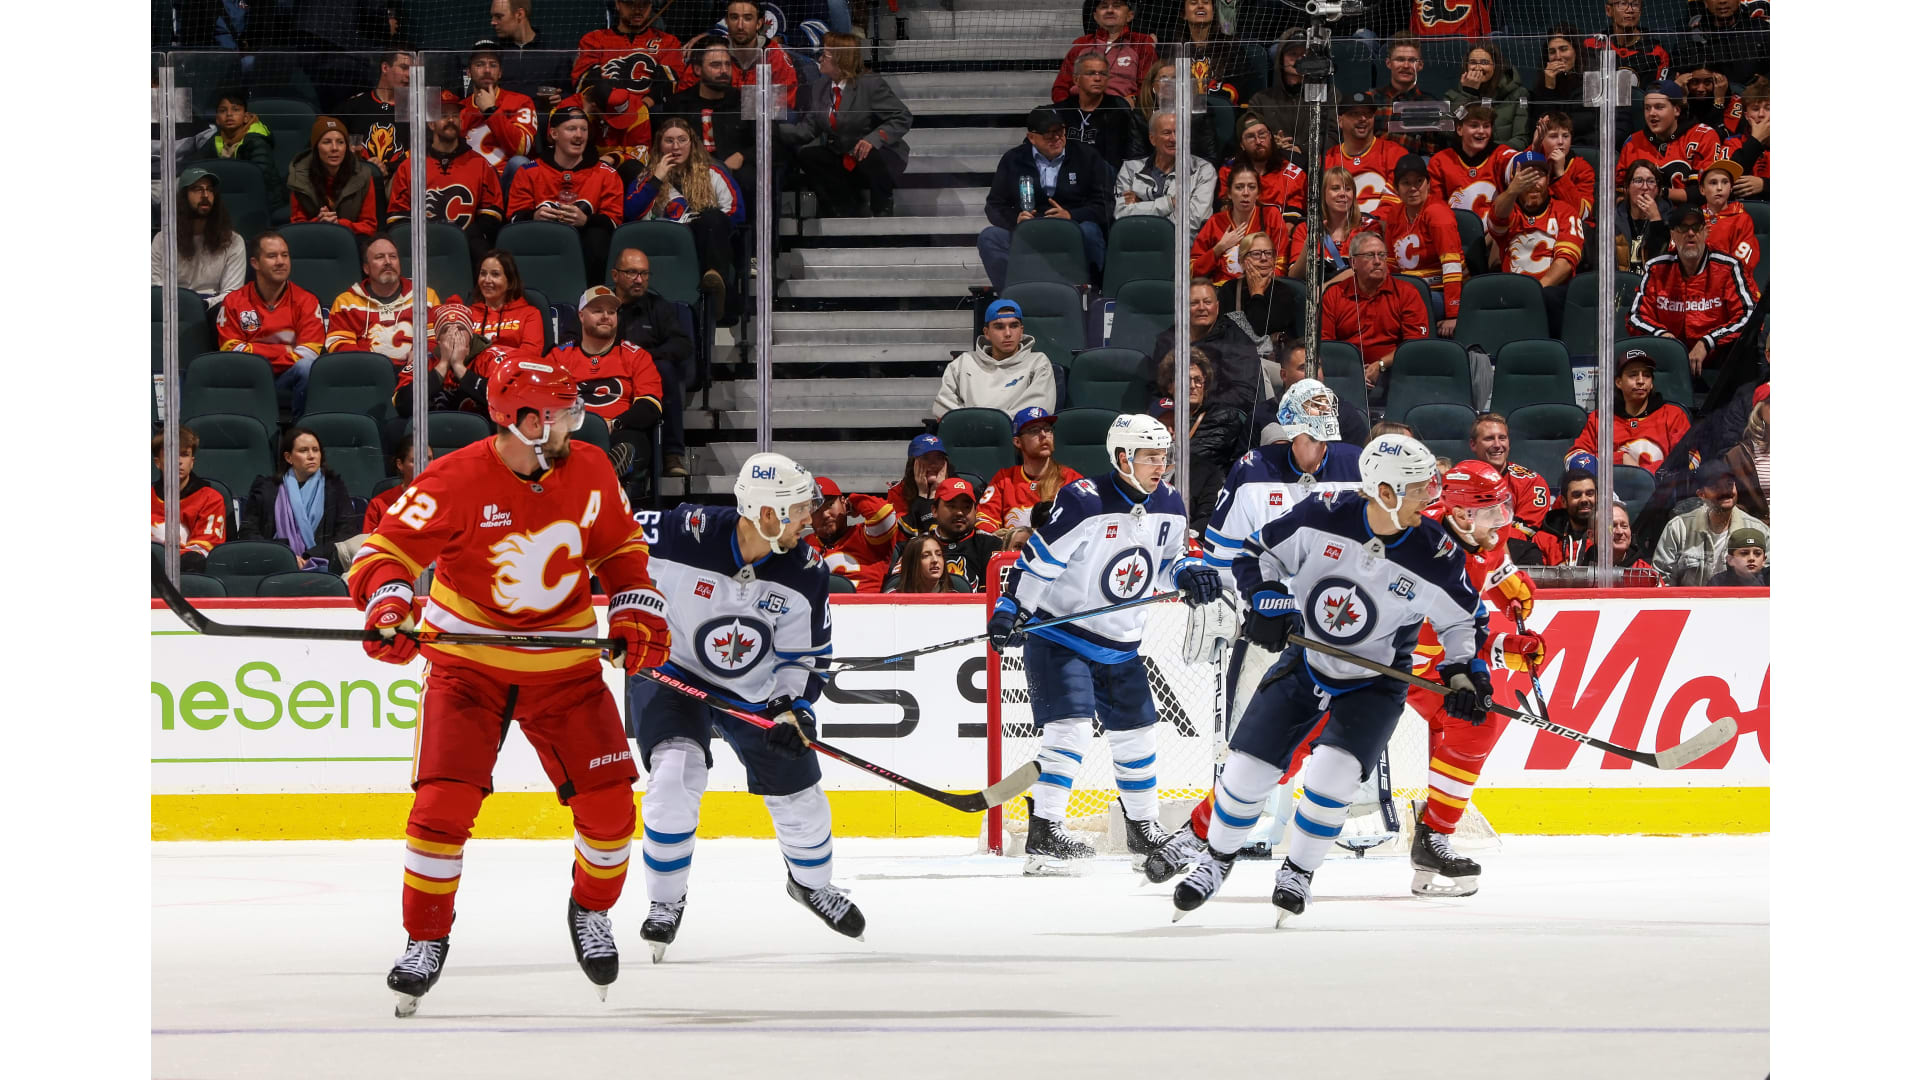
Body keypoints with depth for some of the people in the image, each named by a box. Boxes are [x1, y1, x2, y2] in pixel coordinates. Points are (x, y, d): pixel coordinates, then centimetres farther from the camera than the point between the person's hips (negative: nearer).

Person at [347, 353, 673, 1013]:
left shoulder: (590, 471, -4)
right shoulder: (456, 482, -18)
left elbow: (620, 547, 12)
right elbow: (388, 549, -16)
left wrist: (636, 613, -1)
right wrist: (389, 605, -35)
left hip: (564, 663, 3)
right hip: (468, 661, -3)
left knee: (608, 803, -1)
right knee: (444, 802, -16)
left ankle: (592, 910, 27)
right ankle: (425, 940, 2)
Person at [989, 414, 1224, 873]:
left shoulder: (1169, 507, 1)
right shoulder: (1084, 502, -21)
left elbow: (1168, 561, 16)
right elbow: (1038, 558, -18)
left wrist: (1189, 574, -5)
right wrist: (1010, 610, -23)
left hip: (1119, 646, 7)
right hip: (1059, 635, -7)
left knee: (1136, 732, 12)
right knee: (1071, 726, -18)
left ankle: (1144, 831, 27)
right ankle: (1044, 834, -18)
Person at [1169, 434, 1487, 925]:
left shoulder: (1435, 556, -19)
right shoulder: (1323, 519, -19)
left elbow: (1463, 619, -1)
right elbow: (1258, 553, -5)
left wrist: (1464, 673, -15)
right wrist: (1268, 602, -21)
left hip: (1374, 683, -1)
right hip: (1305, 662, 1)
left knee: (1331, 774, -21)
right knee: (1247, 769, 1)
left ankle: (1298, 873, 4)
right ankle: (1216, 859, 29)